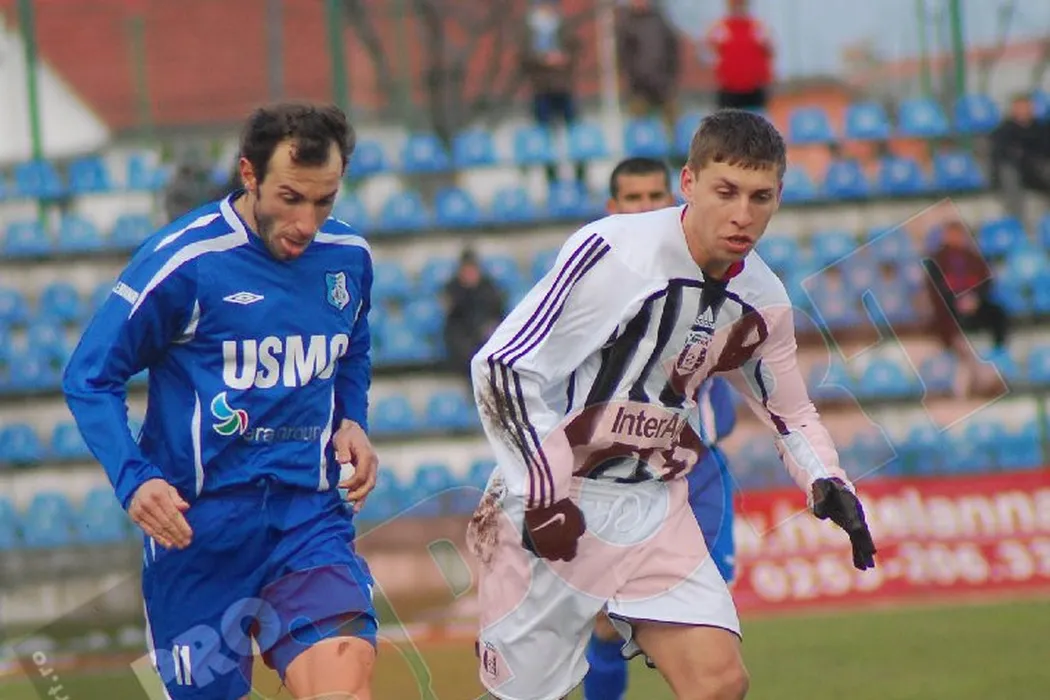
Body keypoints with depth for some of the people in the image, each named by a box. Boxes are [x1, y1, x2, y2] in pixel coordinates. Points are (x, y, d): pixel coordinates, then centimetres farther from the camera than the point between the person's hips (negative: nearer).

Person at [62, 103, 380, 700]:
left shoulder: (350, 258, 6)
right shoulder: (182, 262, -10)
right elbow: (90, 379, -4)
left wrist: (352, 422, 8)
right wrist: (133, 479, -18)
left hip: (309, 513, 3)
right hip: (199, 525, -3)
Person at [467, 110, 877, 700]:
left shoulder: (762, 301, 2)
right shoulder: (615, 253, -19)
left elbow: (789, 409, 20)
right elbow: (503, 366, -17)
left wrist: (827, 484, 0)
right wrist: (543, 493, -21)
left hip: (655, 512, 5)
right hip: (552, 503, -5)